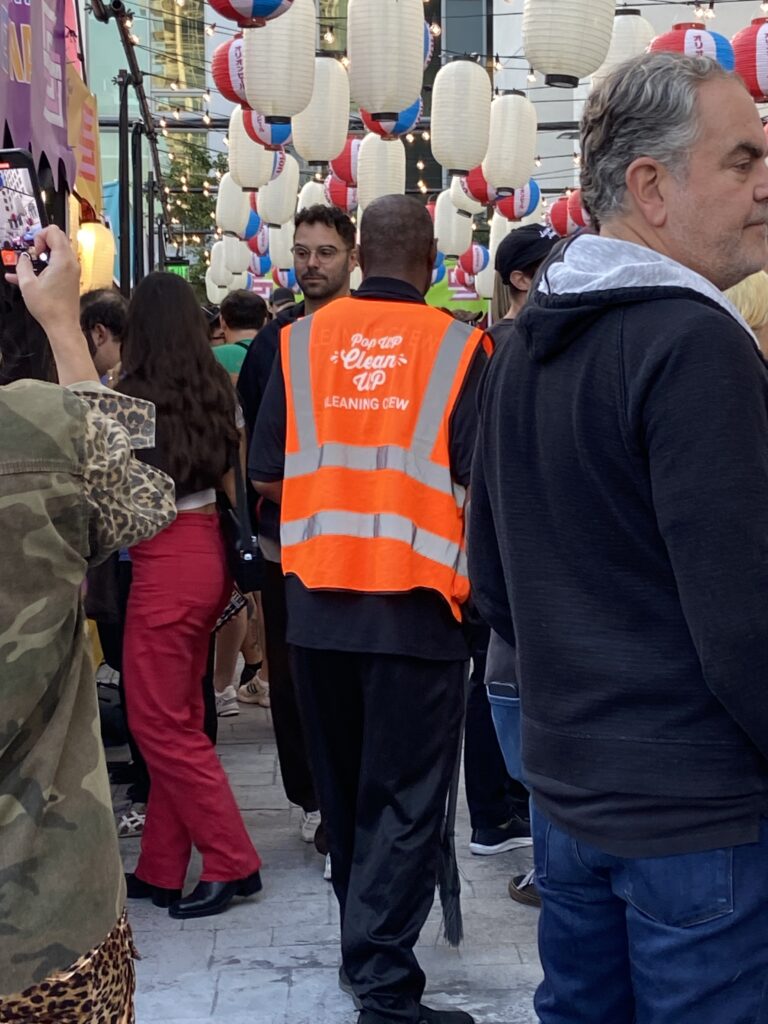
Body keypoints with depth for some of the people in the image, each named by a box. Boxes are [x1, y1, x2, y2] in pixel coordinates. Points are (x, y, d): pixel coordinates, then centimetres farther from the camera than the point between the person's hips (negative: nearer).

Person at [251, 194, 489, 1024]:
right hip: (415, 607, -3)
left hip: (317, 605, 4)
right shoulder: (458, 347, -6)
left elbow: (266, 476, 3)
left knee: (343, 788, 18)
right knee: (405, 800, 3)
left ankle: (366, 946, 33)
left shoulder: (301, 341, 2)